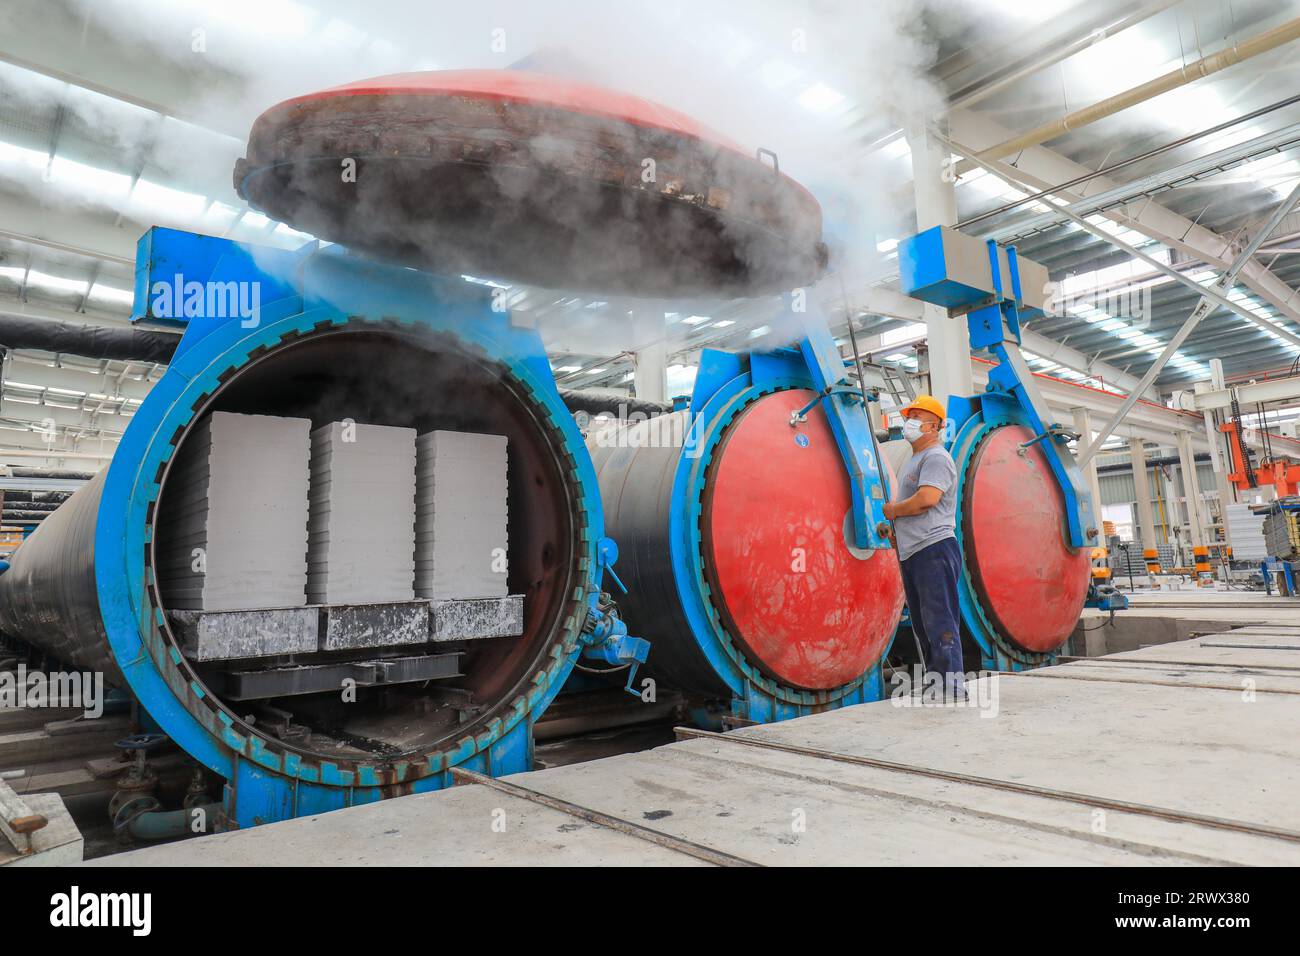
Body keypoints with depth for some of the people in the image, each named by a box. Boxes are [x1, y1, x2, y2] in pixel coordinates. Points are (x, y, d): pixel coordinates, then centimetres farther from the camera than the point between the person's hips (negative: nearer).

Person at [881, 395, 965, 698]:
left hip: (934, 549, -10)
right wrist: (894, 529, 15)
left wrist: (893, 509, -8)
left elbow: (927, 499, -23)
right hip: (911, 553, 10)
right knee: (922, 625, 13)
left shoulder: (936, 458, -8)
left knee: (940, 623, -11)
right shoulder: (912, 463, 23)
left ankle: (952, 687, -8)